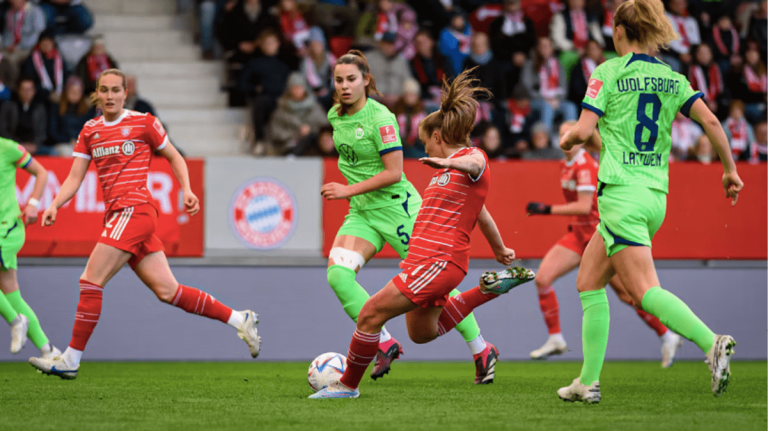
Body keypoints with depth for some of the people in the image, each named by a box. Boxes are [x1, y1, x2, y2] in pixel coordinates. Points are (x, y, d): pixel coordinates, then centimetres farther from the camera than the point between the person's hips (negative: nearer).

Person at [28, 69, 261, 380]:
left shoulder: (143, 123, 1)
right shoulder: (89, 131, 16)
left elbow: (174, 157, 10)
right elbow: (74, 178, 13)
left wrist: (187, 190, -4)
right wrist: (54, 205, -4)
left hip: (135, 208, -6)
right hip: (116, 214, 6)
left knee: (91, 280, -14)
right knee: (167, 290, 4)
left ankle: (71, 360, -10)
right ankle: (239, 320, 14)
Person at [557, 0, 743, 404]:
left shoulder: (608, 72, -3)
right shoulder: (672, 78, 11)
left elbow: (583, 130, -10)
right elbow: (709, 119, 1)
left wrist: (567, 139, 13)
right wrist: (730, 169, 9)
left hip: (621, 192, -7)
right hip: (656, 195, 7)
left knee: (644, 290, -14)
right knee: (588, 282, 16)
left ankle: (712, 343, -34)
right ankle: (588, 381, 13)